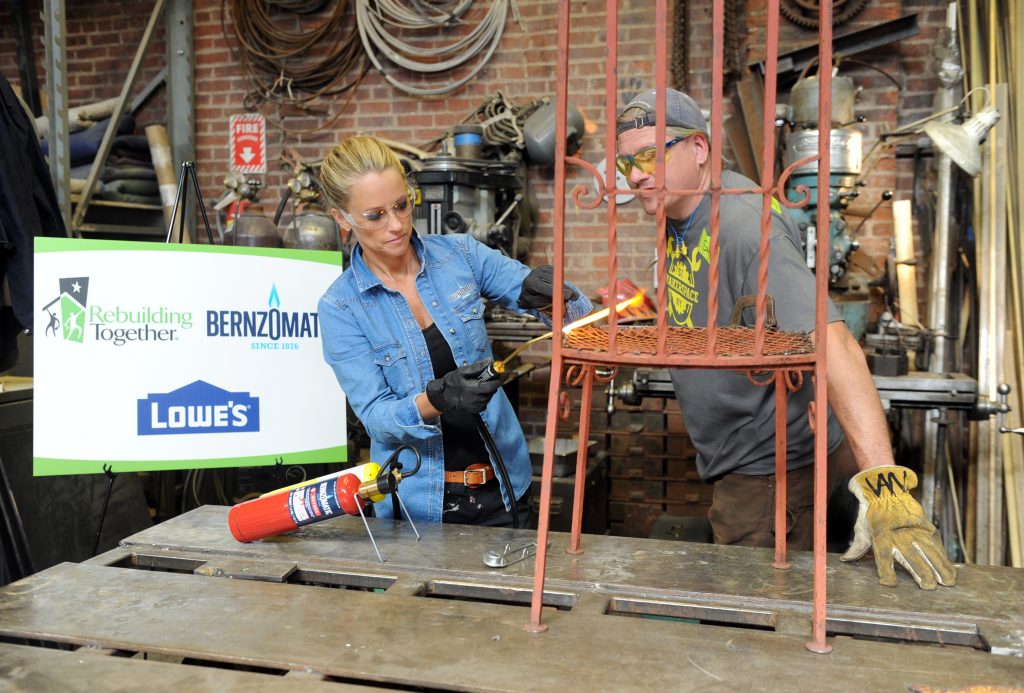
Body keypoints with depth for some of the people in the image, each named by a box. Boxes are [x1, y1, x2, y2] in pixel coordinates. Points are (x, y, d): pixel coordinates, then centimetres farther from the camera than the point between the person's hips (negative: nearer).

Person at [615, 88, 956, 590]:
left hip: (771, 469, -9)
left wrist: (883, 487, -45)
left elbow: (830, 342, -39)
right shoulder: (679, 215, 3)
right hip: (731, 464, 9)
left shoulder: (743, 225, -27)